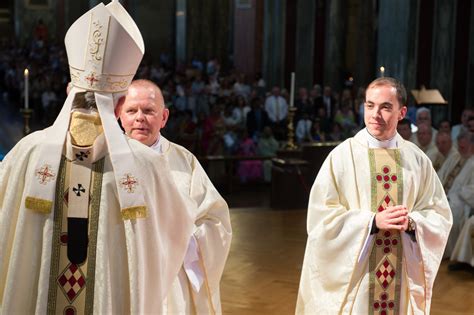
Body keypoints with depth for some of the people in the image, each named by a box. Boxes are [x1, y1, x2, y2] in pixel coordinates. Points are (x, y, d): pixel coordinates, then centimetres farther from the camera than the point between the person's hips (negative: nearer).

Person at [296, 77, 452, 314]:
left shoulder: (417, 159, 2)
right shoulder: (342, 155, -7)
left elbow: (439, 214, 6)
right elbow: (321, 217, -9)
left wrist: (412, 222, -14)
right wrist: (373, 221, -18)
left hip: (404, 276, 3)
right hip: (353, 273, -2)